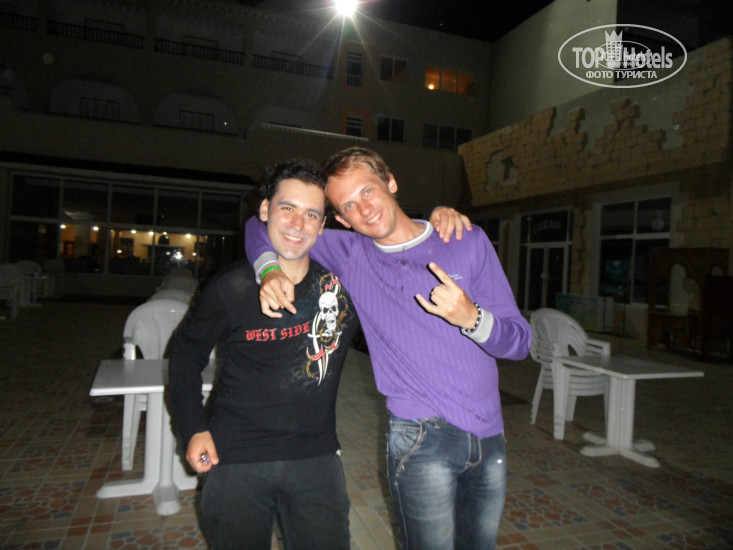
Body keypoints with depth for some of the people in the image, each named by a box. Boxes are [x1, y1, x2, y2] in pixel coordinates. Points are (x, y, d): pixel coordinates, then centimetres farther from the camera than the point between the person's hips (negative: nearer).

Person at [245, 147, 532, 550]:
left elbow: (520, 340, -2)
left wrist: (472, 318, -23)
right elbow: (261, 227, 9)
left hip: (490, 436, 3)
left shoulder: (468, 241, -1)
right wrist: (270, 270, -11)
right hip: (422, 439, -2)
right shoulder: (349, 254, 0)